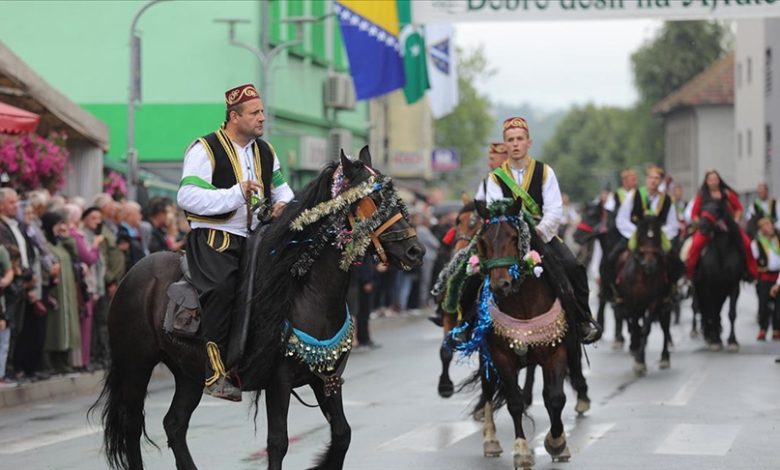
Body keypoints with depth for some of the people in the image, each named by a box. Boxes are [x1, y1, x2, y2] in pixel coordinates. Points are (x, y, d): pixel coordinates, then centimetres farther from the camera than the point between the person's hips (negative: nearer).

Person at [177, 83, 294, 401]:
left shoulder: (265, 151, 16)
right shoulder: (205, 149, -6)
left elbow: (280, 187, 28)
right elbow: (187, 197, -16)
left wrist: (284, 203, 3)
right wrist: (236, 194, -20)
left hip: (254, 239, 8)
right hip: (214, 239, -8)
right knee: (222, 286, -30)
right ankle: (216, 373, -29)